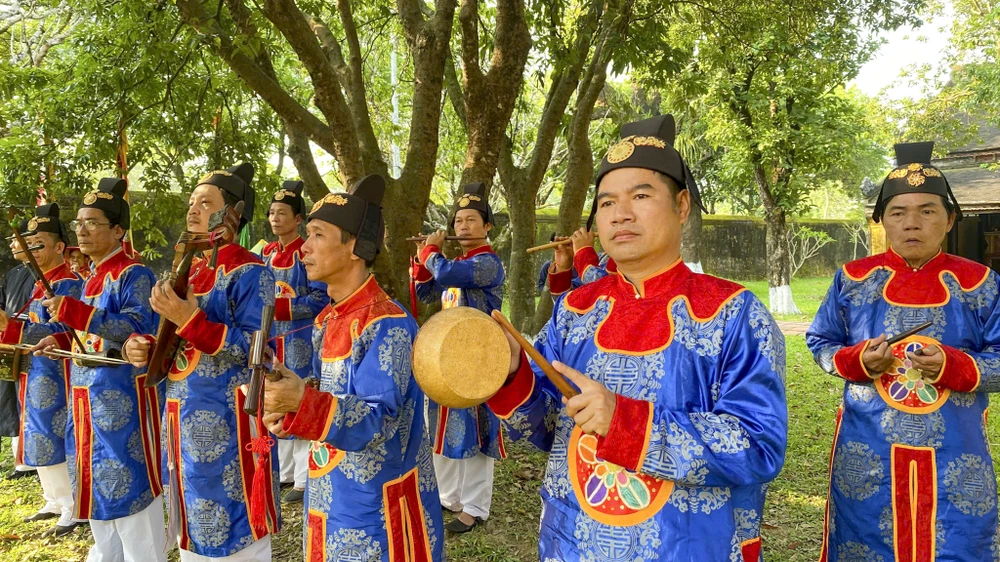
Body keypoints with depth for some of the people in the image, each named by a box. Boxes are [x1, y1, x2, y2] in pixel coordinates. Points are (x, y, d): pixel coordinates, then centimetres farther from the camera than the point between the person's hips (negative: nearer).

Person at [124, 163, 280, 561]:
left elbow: (255, 348, -20)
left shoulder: (249, 271, -13)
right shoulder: (186, 270, 13)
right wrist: (144, 346, -1)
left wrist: (191, 319, -27)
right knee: (195, 522, 20)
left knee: (233, 527, 2)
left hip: (226, 418, -8)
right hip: (183, 414, 9)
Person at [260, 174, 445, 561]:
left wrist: (303, 404, -38)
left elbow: (379, 421, -25)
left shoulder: (388, 323, -21)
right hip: (328, 494, 8)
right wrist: (288, 411, -5)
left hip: (374, 504, -8)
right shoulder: (326, 320, 7)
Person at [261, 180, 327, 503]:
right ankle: (283, 472, 25)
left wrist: (281, 307, -22)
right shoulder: (267, 253, 11)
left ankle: (304, 480, 6)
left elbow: (321, 298, -14)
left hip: (300, 342, -7)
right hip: (271, 339, 7)